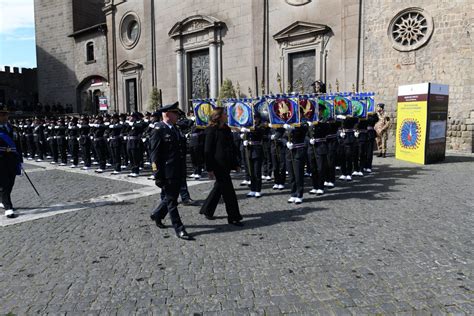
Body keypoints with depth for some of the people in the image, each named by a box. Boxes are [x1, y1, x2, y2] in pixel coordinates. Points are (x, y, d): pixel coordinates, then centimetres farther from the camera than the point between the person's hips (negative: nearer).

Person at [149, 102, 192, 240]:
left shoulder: (175, 129, 13)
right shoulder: (159, 131, -12)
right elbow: (155, 155, -14)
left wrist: (183, 170, 18)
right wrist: (158, 176, -16)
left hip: (178, 172, 8)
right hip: (167, 173, -8)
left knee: (171, 198, 19)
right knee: (171, 200, 3)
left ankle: (157, 215, 42)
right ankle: (179, 229, 11)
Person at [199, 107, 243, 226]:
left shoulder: (226, 129, 14)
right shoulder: (211, 131, -10)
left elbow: (232, 147, 19)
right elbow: (208, 150, -12)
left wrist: (236, 164, 18)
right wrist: (209, 168, -15)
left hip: (226, 165, 8)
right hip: (218, 165, -8)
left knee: (219, 188, 16)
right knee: (228, 191, -5)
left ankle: (206, 210, 32)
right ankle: (233, 217, 5)